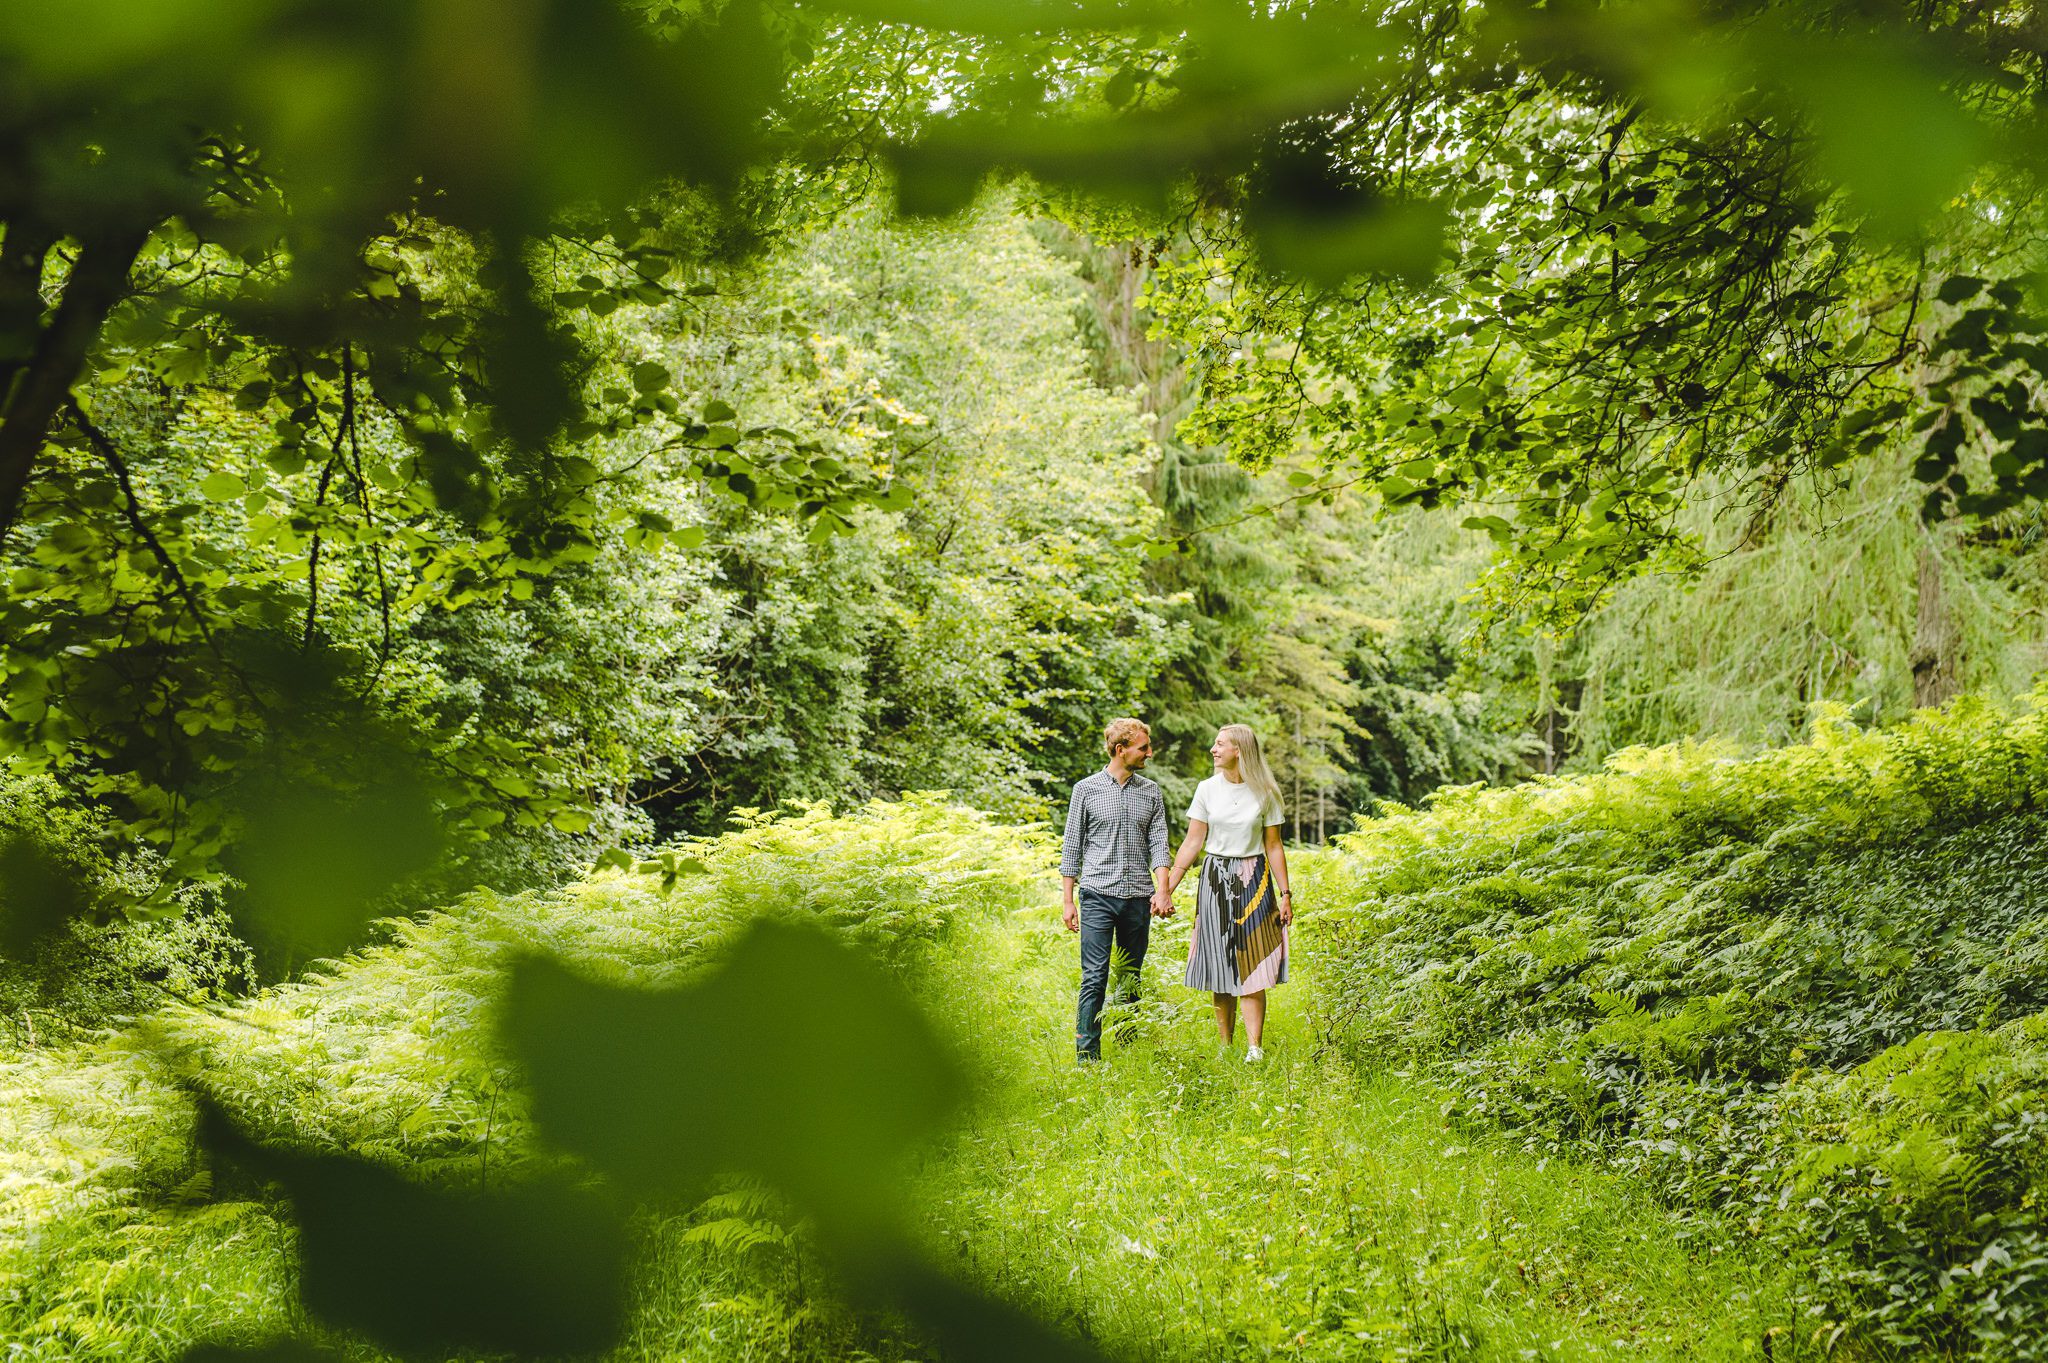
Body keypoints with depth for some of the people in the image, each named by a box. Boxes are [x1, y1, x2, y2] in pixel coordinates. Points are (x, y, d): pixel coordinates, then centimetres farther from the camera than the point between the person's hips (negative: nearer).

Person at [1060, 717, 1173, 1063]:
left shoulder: (1151, 793, 11)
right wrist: (1067, 901, 0)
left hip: (1138, 898, 3)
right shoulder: (1086, 789, 2)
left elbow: (1158, 843, 5)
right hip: (1098, 895, -3)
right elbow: (1072, 847, 4)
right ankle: (1087, 1057, -8)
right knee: (1094, 979, -9)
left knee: (1131, 981, 8)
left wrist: (1162, 889, -10)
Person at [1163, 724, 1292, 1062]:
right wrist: (1167, 888, -1)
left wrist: (1285, 893, 0)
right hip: (1215, 881, 1)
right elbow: (1192, 843, 3)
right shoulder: (1207, 789, 3)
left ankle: (1255, 1047, -10)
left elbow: (1273, 847, 4)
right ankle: (1224, 1047, 9)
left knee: (1252, 967, -8)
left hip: (1253, 882, -1)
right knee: (1220, 969, 2)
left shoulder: (1264, 793, 0)